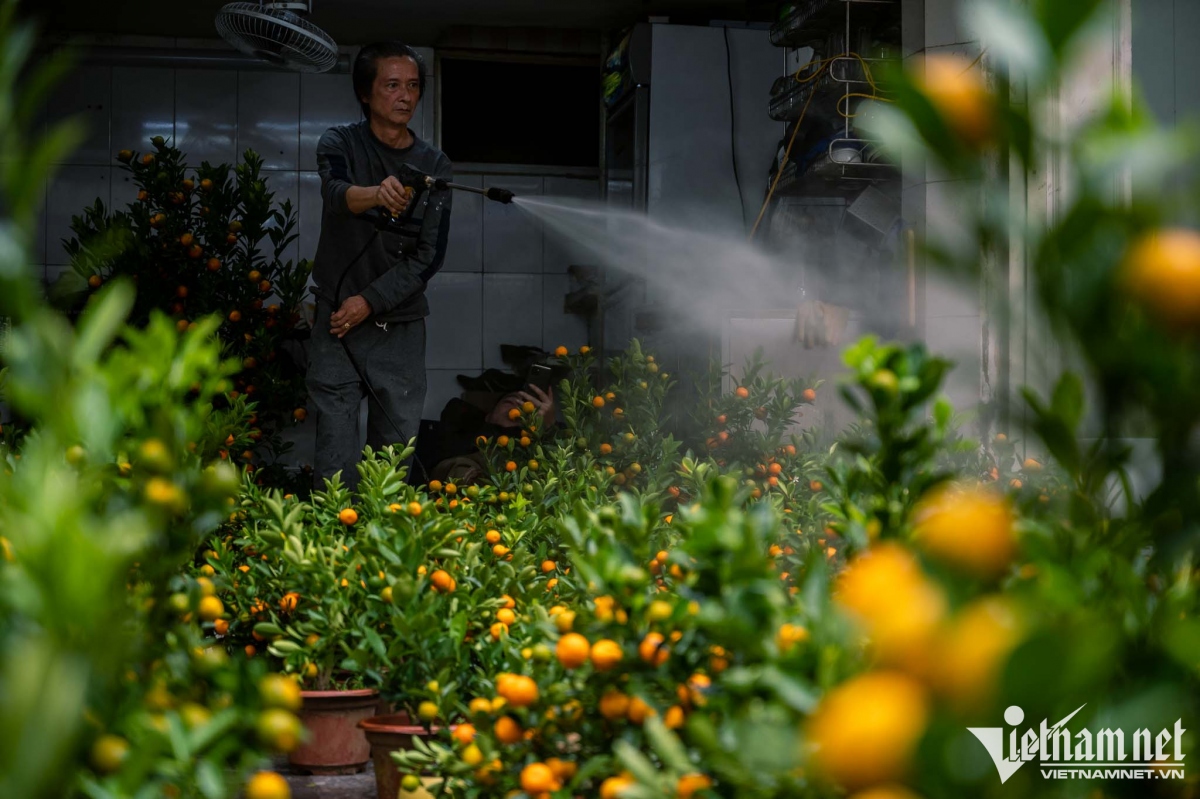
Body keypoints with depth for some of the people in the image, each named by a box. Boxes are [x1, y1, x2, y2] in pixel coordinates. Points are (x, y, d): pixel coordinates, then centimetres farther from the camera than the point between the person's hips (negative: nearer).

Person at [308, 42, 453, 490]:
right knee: (336, 463, -5)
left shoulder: (434, 166, 5)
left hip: (400, 327, 2)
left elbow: (429, 256, -1)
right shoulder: (341, 144, 0)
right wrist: (376, 194, -47)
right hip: (337, 321, -2)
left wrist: (370, 302, -11)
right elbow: (336, 192, -24)